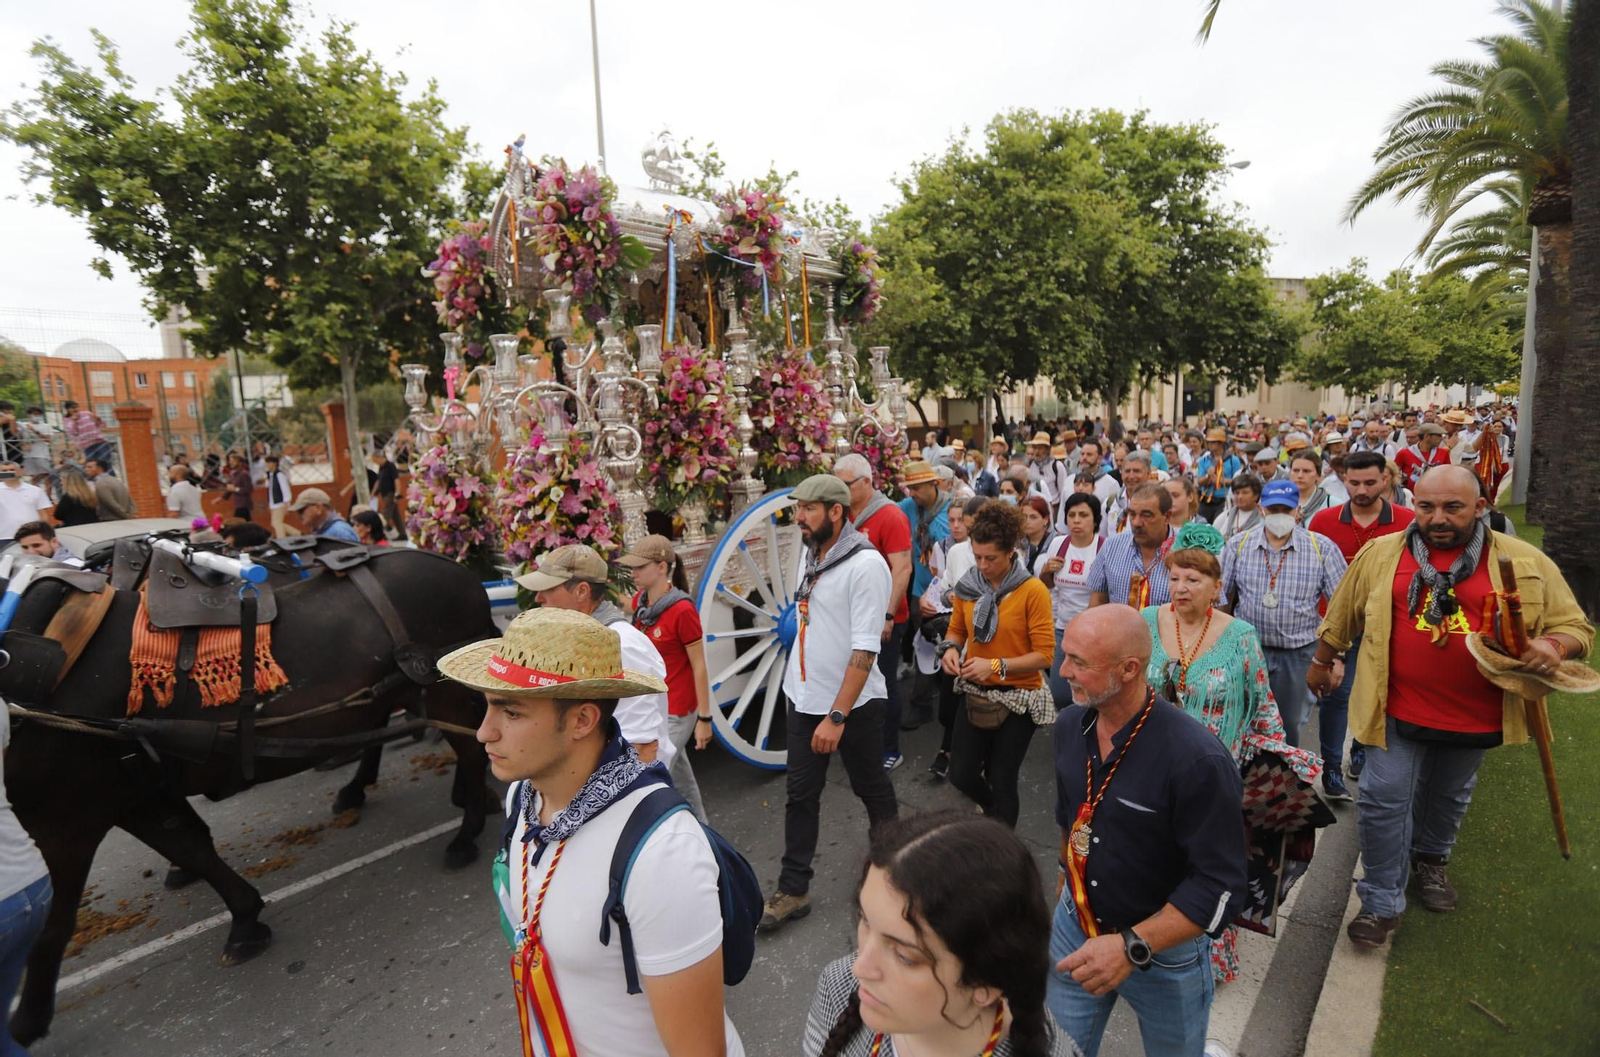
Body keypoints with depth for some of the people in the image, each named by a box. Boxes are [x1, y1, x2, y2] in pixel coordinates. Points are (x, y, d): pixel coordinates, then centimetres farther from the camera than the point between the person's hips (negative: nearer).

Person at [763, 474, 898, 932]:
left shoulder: (865, 564, -20)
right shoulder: (809, 554, 3)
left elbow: (865, 648, -24)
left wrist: (837, 716, -25)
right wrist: (807, 695, 17)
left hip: (854, 703, -6)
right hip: (804, 696, 7)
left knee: (872, 789, 14)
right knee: (800, 794, 11)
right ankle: (793, 889, 23)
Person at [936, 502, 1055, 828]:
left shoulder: (1033, 591, -16)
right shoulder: (968, 585, -1)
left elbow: (1044, 654, -17)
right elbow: (956, 630, 12)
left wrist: (996, 666, -26)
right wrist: (950, 648, -10)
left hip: (1018, 697, -4)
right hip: (975, 694, 5)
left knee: (1001, 780, 6)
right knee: (961, 775, 9)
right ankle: (993, 809, 45)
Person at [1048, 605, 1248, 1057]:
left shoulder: (1198, 760, -29)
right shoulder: (1070, 724, -8)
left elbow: (1220, 887, -25)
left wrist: (1133, 947, -30)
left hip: (1165, 947, -4)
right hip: (1076, 925, 5)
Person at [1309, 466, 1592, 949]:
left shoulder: (1525, 562, -4)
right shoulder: (1380, 554, -4)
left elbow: (1575, 627, 0)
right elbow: (1341, 617, 8)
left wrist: (1553, 647, -22)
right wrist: (1322, 663, 17)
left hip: (1476, 715, 2)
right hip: (1396, 710, -1)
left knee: (1449, 797, 23)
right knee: (1383, 800, -1)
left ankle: (1430, 860, 50)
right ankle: (1381, 902, 15)